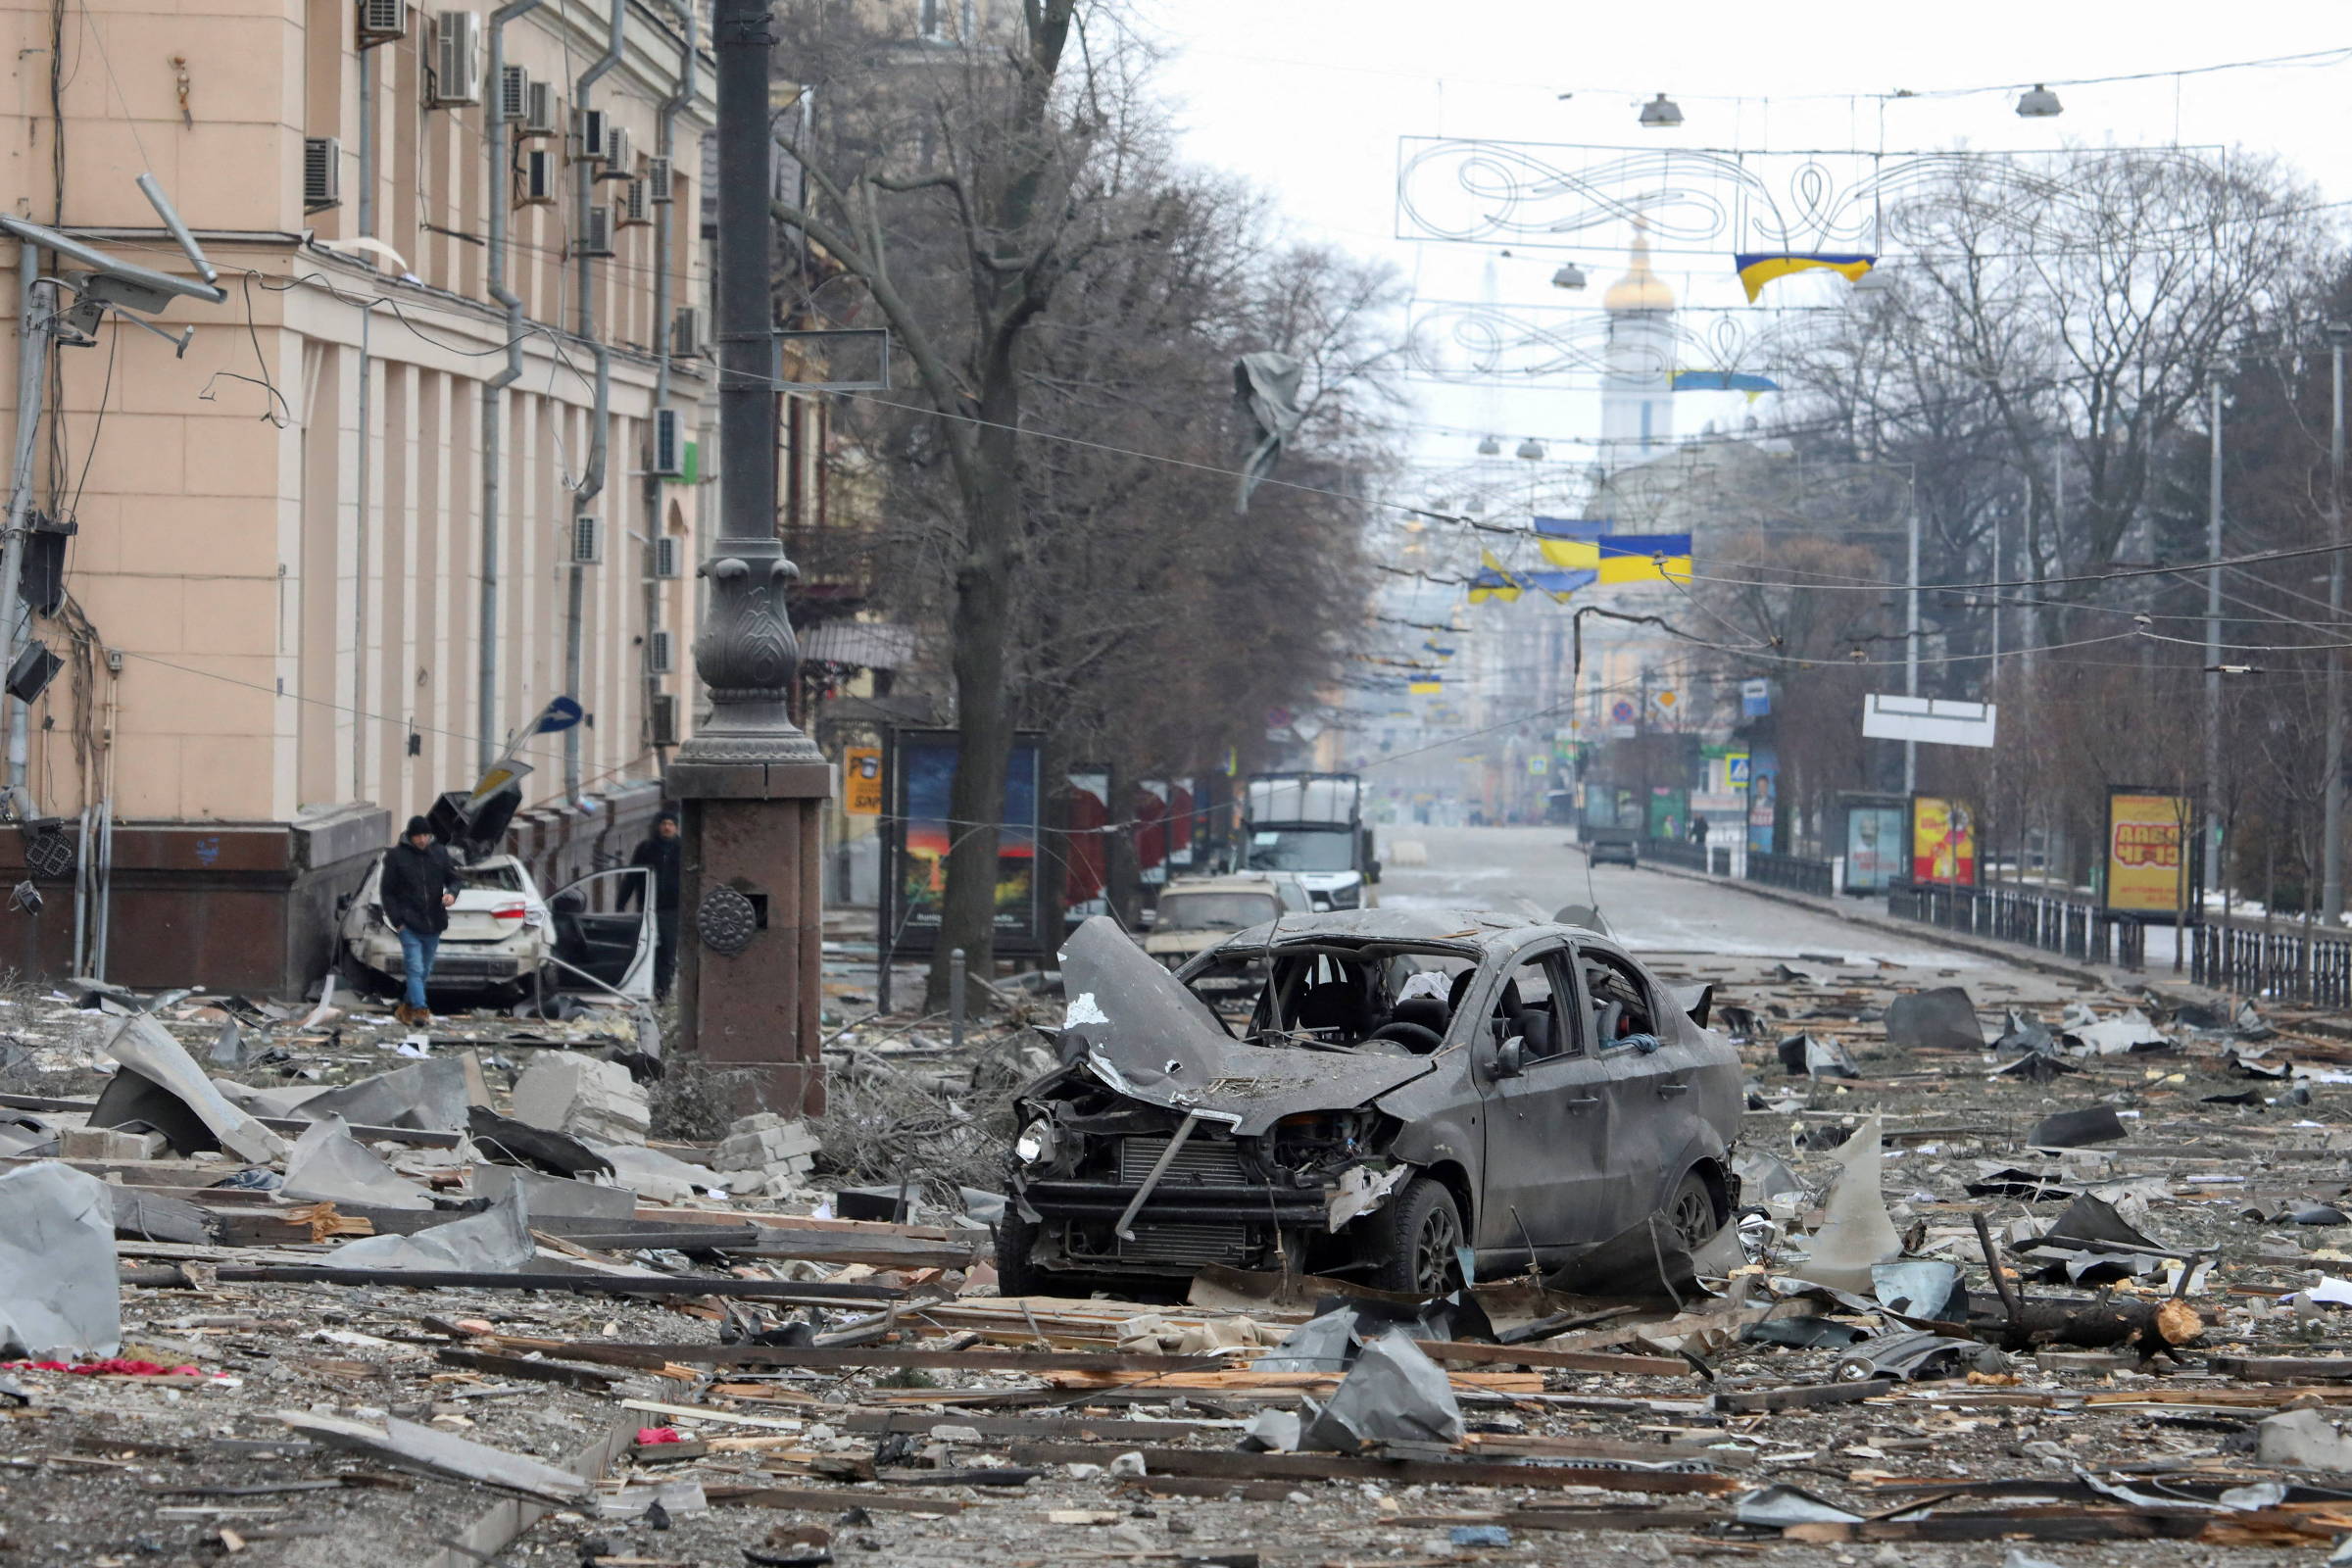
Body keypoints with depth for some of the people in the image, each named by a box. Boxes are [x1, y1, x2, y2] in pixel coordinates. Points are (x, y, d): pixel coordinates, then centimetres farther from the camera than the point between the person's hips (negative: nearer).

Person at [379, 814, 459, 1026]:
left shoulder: (439, 853, 6)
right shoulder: (396, 856, -3)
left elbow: (452, 879, 15)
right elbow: (386, 891, 0)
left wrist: (452, 893, -9)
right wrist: (397, 920, -7)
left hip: (433, 925, 4)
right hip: (409, 925, -4)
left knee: (424, 971, 11)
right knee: (415, 969, -14)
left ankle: (406, 1008, 25)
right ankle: (420, 1010, -20)